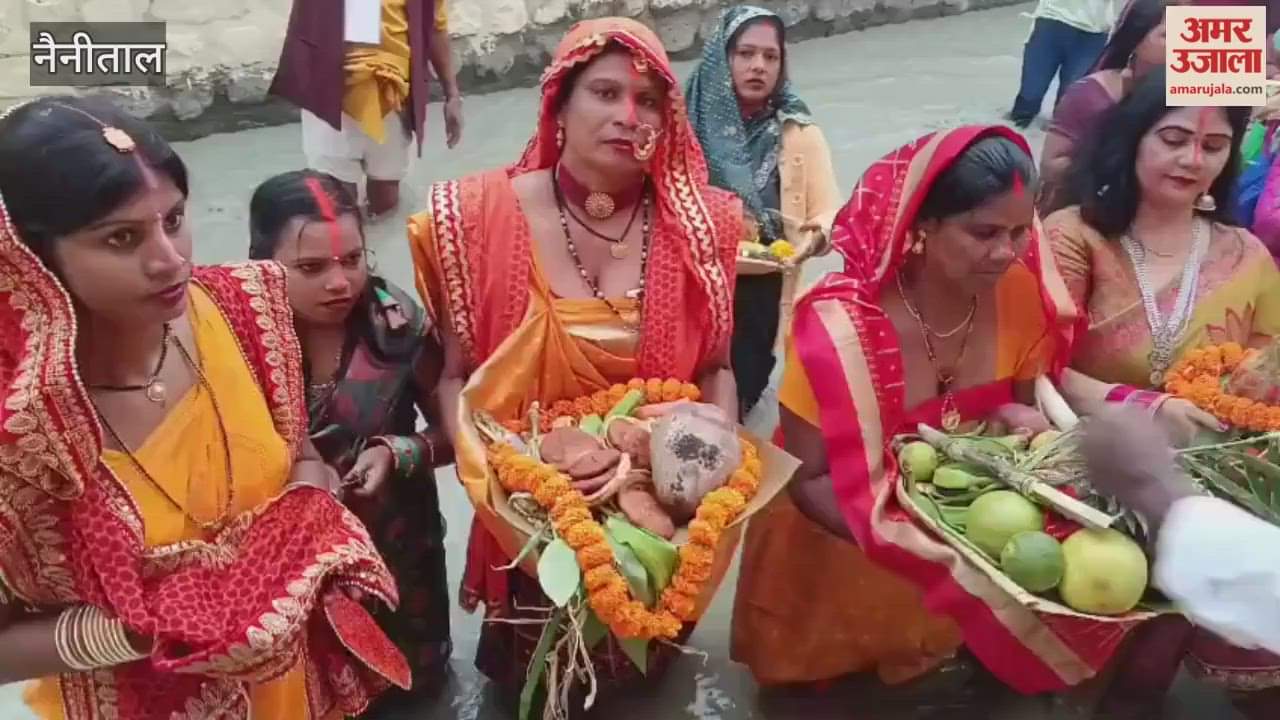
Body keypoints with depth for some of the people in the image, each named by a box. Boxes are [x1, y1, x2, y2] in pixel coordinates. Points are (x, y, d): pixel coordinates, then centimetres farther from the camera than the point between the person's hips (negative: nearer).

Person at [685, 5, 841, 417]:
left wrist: (812, 237, -25)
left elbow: (830, 215, -4)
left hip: (760, 297, 1)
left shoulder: (800, 135, 4)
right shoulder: (691, 124, 3)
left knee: (736, 404, 6)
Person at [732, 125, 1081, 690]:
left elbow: (1024, 404, 5)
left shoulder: (1022, 295, -12)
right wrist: (918, 544, -33)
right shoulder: (840, 325, -26)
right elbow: (807, 480, -19)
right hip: (845, 543, -4)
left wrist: (1019, 421, -20)